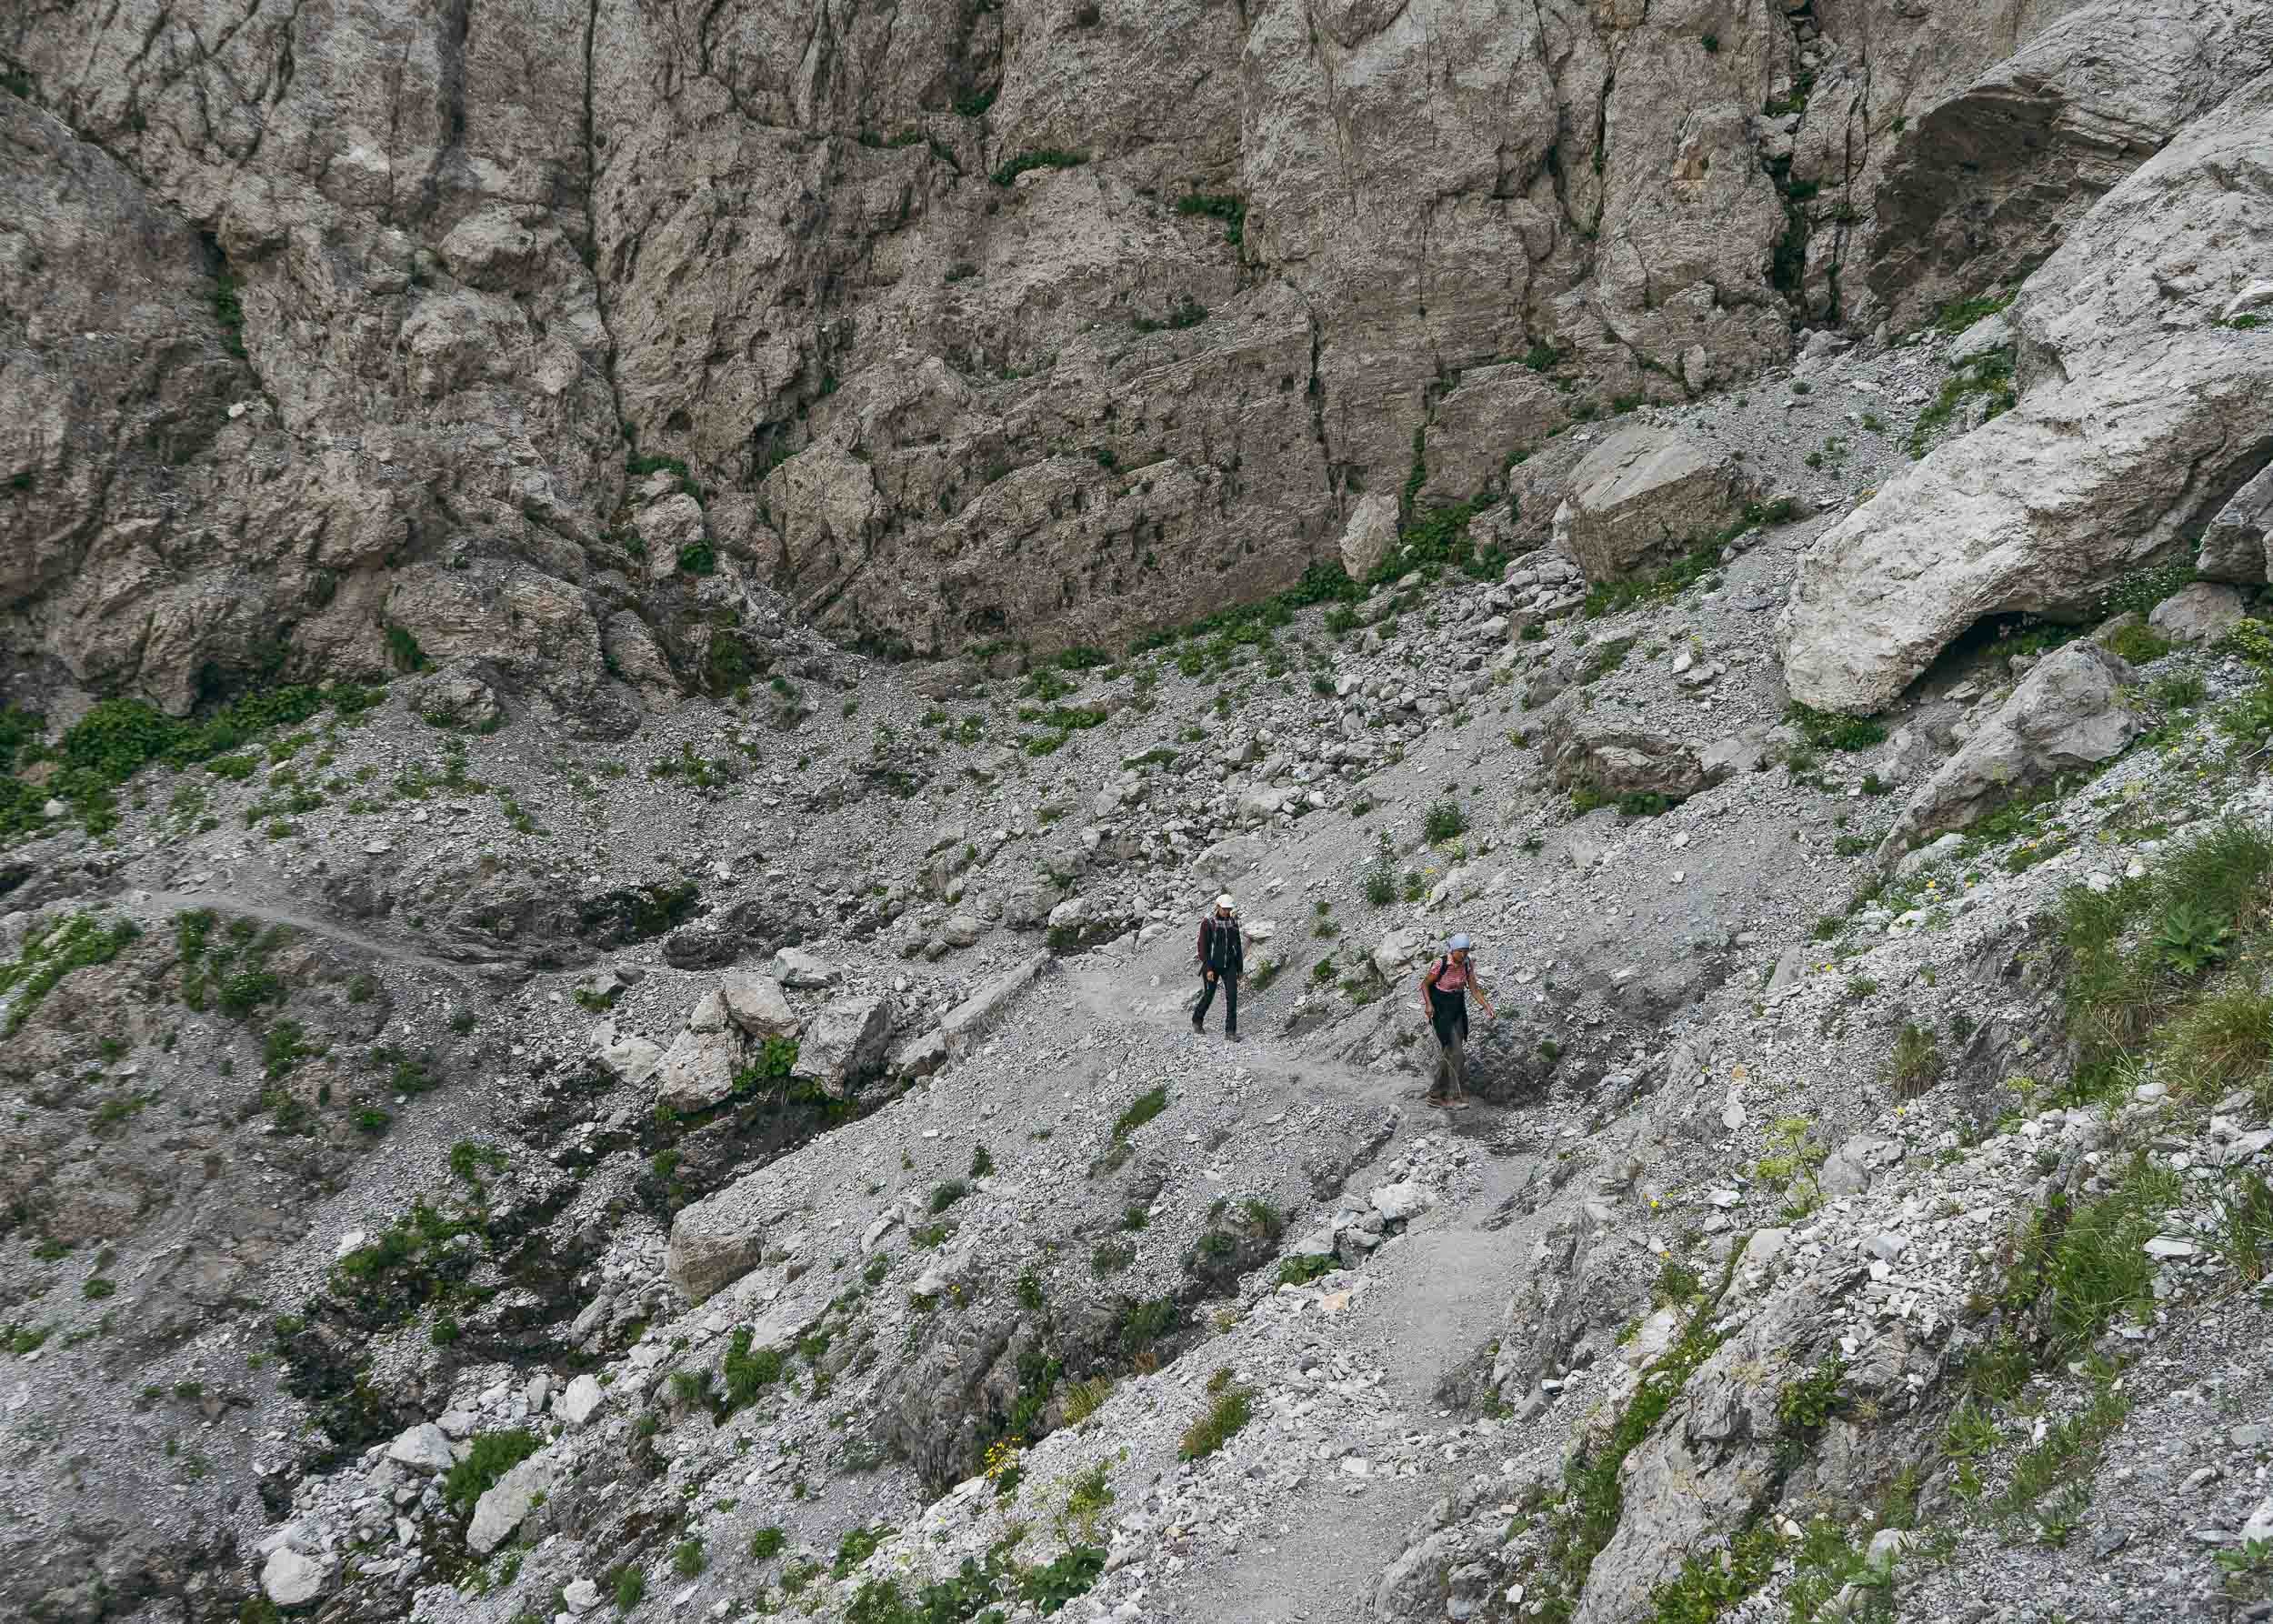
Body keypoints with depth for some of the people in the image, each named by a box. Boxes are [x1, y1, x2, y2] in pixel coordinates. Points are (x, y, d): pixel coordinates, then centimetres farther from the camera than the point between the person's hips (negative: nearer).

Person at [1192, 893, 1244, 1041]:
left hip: (1229, 965, 3)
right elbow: (1203, 946, -12)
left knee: (1232, 995, -9)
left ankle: (1230, 1031, -7)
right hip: (1212, 964, -3)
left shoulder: (1233, 921, 4)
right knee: (1208, 995, 9)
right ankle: (1197, 1021, 37)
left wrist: (1240, 968, 12)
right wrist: (1208, 968, -17)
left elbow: (1237, 945, 11)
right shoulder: (1208, 922, -11)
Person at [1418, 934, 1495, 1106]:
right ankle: (1457, 1095, -5)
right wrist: (1428, 1004, -23)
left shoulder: (1467, 964, -4)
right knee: (1454, 1053, -11)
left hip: (1457, 1011, 7)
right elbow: (1425, 984, -9)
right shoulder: (1441, 965, -20)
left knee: (1446, 1054, 13)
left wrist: (1488, 1007, -12)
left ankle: (1436, 1095, 24)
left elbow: (1474, 989, -1)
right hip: (1441, 1010, -7)